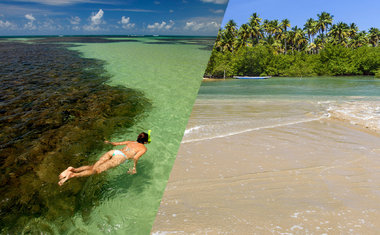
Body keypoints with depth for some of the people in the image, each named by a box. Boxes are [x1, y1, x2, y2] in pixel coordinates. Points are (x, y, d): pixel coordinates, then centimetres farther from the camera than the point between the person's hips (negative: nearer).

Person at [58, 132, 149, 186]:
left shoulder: (130, 142, 31)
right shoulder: (144, 148, 14)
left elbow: (115, 143, 32)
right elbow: (136, 157, -5)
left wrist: (109, 142, 51)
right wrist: (134, 168, 6)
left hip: (112, 152, 6)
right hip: (119, 157, -6)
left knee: (93, 167, -1)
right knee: (97, 170, -16)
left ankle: (73, 169, -23)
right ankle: (73, 175, -31)